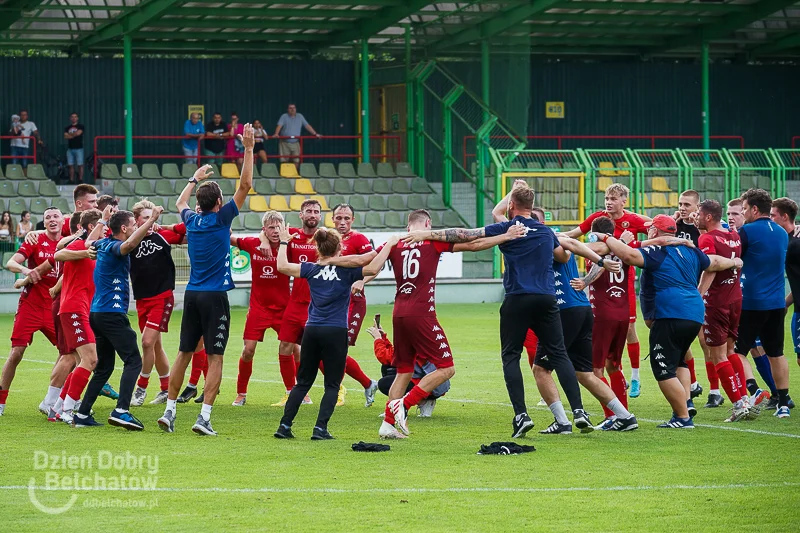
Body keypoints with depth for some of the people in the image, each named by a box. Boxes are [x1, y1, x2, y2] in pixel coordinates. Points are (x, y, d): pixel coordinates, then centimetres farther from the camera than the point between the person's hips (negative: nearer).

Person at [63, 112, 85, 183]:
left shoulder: (80, 126, 5)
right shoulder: (67, 128, 15)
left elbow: (78, 133, -13)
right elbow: (65, 137, 3)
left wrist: (70, 135, 1)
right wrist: (74, 134, -5)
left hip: (78, 148, -4)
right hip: (70, 148, 4)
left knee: (80, 165, -7)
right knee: (71, 165, 2)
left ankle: (80, 179, -5)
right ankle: (71, 180, 4)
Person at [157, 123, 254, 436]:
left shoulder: (191, 220, 6)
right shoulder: (221, 219, -8)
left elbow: (181, 202, 31)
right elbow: (245, 185, -9)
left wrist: (195, 179, 42)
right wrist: (248, 149, -6)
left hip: (192, 294, 6)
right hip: (215, 296, -6)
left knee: (184, 353, 10)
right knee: (215, 358, -5)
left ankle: (169, 411, 8)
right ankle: (204, 417, -12)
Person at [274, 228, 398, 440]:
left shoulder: (311, 269, 5)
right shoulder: (347, 270, -3)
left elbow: (282, 266, 5)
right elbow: (373, 269, -18)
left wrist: (284, 242, 20)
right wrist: (389, 245, -9)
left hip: (311, 330, 4)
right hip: (335, 333, -3)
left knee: (303, 382, 13)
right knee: (332, 385, 5)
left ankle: (285, 425, 6)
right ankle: (320, 428, -8)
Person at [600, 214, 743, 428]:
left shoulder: (656, 251, -3)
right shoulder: (689, 250, 19)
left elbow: (630, 255, -21)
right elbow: (714, 263, 36)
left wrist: (606, 239, -9)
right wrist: (733, 262, 56)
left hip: (671, 316, -8)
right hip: (696, 314, 8)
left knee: (664, 370, -3)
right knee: (678, 361, 28)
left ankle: (683, 418, -5)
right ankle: (686, 403, 14)